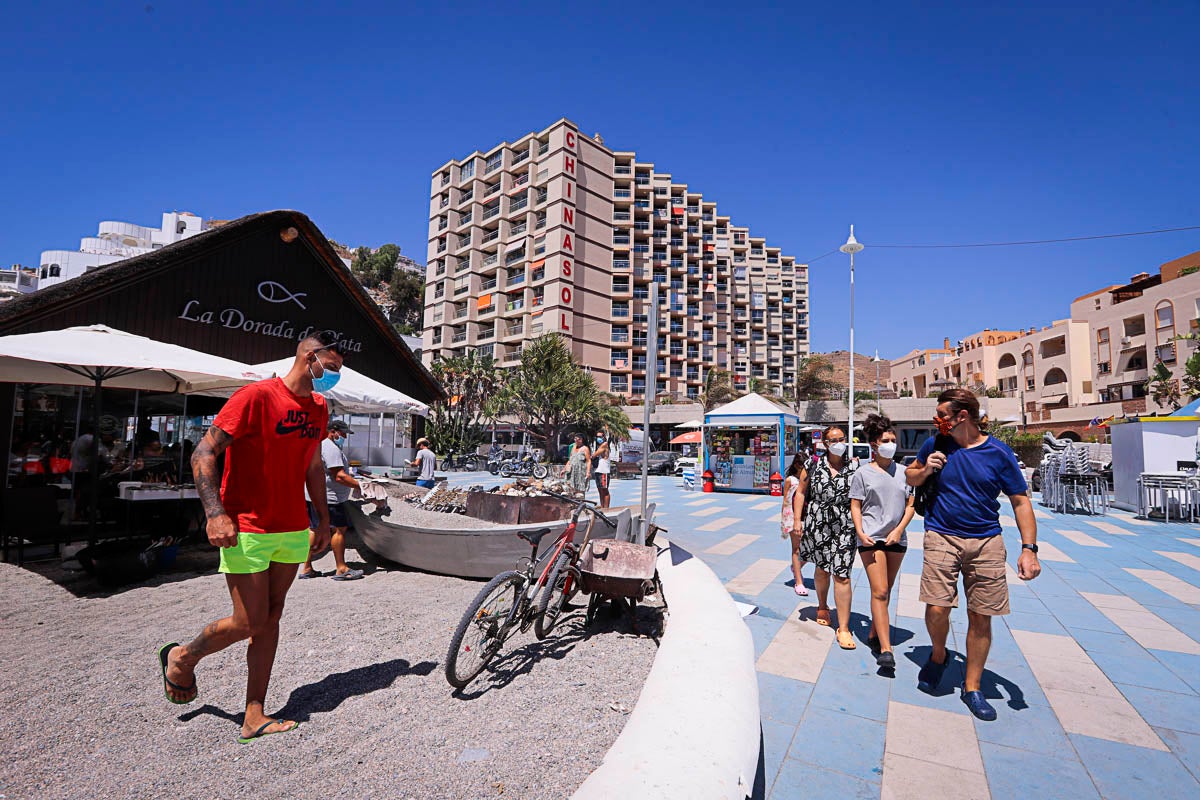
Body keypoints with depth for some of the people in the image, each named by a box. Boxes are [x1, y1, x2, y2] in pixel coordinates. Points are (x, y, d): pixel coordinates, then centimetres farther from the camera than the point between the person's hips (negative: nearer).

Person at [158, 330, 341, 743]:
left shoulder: (318, 407, 9)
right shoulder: (256, 396, -13)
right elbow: (203, 454, -13)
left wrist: (323, 519, 16)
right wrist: (216, 513, -22)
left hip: (293, 531, 6)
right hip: (247, 531, -6)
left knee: (271, 618, 9)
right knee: (250, 623, 1)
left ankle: (254, 717, 20)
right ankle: (181, 657, 32)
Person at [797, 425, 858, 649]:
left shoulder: (853, 467, 2)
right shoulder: (814, 464, 2)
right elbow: (801, 492, 7)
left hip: (844, 527, -1)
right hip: (817, 525, 1)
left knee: (841, 575, -5)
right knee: (822, 568, 16)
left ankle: (843, 628, 3)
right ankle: (822, 606, 42)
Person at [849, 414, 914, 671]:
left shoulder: (903, 472, 9)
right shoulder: (863, 473, 0)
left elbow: (910, 504, 8)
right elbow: (855, 507, -1)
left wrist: (899, 529, -5)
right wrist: (860, 532, -14)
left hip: (897, 538, 4)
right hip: (871, 538, -4)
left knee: (886, 590, 13)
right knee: (879, 591, -10)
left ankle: (874, 635, 29)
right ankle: (885, 649, -9)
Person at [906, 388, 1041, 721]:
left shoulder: (999, 453, -3)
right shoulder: (934, 445, 1)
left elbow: (1021, 501, 0)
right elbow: (910, 478, 16)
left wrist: (1029, 549, -9)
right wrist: (925, 470, -8)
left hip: (986, 542, 0)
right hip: (941, 538, 0)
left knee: (981, 617, 6)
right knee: (936, 609, -10)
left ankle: (972, 687, 24)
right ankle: (938, 654, 22)